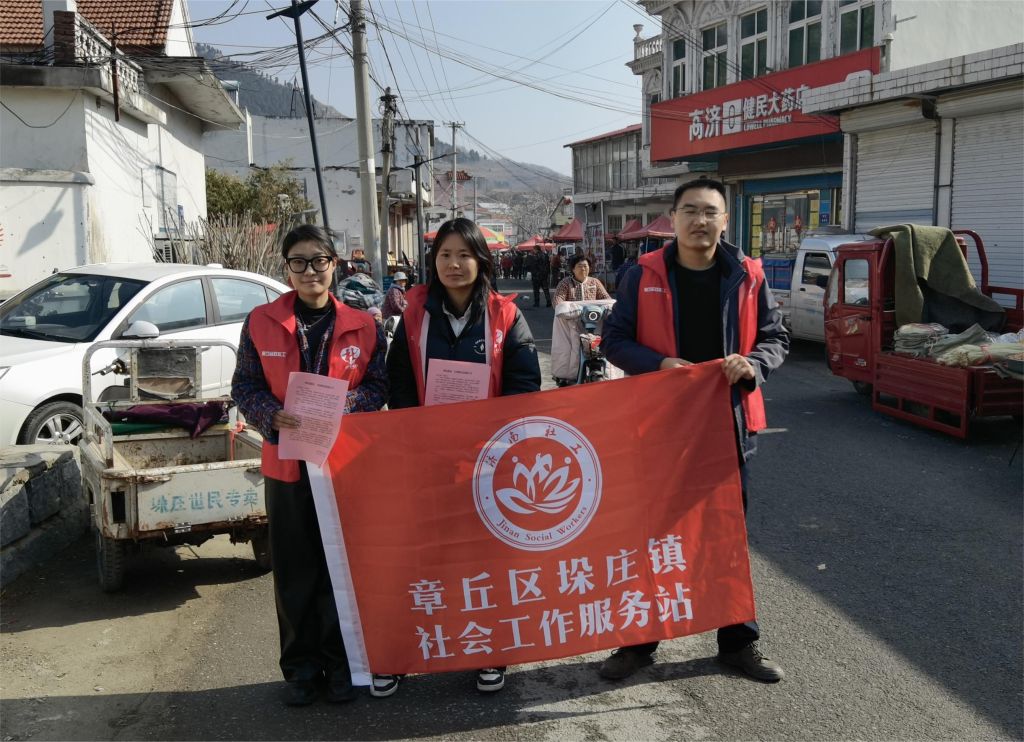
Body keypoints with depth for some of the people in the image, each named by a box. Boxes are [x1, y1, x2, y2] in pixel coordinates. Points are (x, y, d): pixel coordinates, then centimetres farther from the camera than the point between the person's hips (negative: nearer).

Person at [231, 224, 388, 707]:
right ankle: (302, 664, 23)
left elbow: (379, 385, 4)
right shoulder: (261, 322, 3)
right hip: (286, 463, 1)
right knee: (294, 570, 8)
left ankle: (339, 660, 23)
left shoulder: (362, 326, 2)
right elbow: (244, 386, 4)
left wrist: (347, 404, -16)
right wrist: (272, 415, -16)